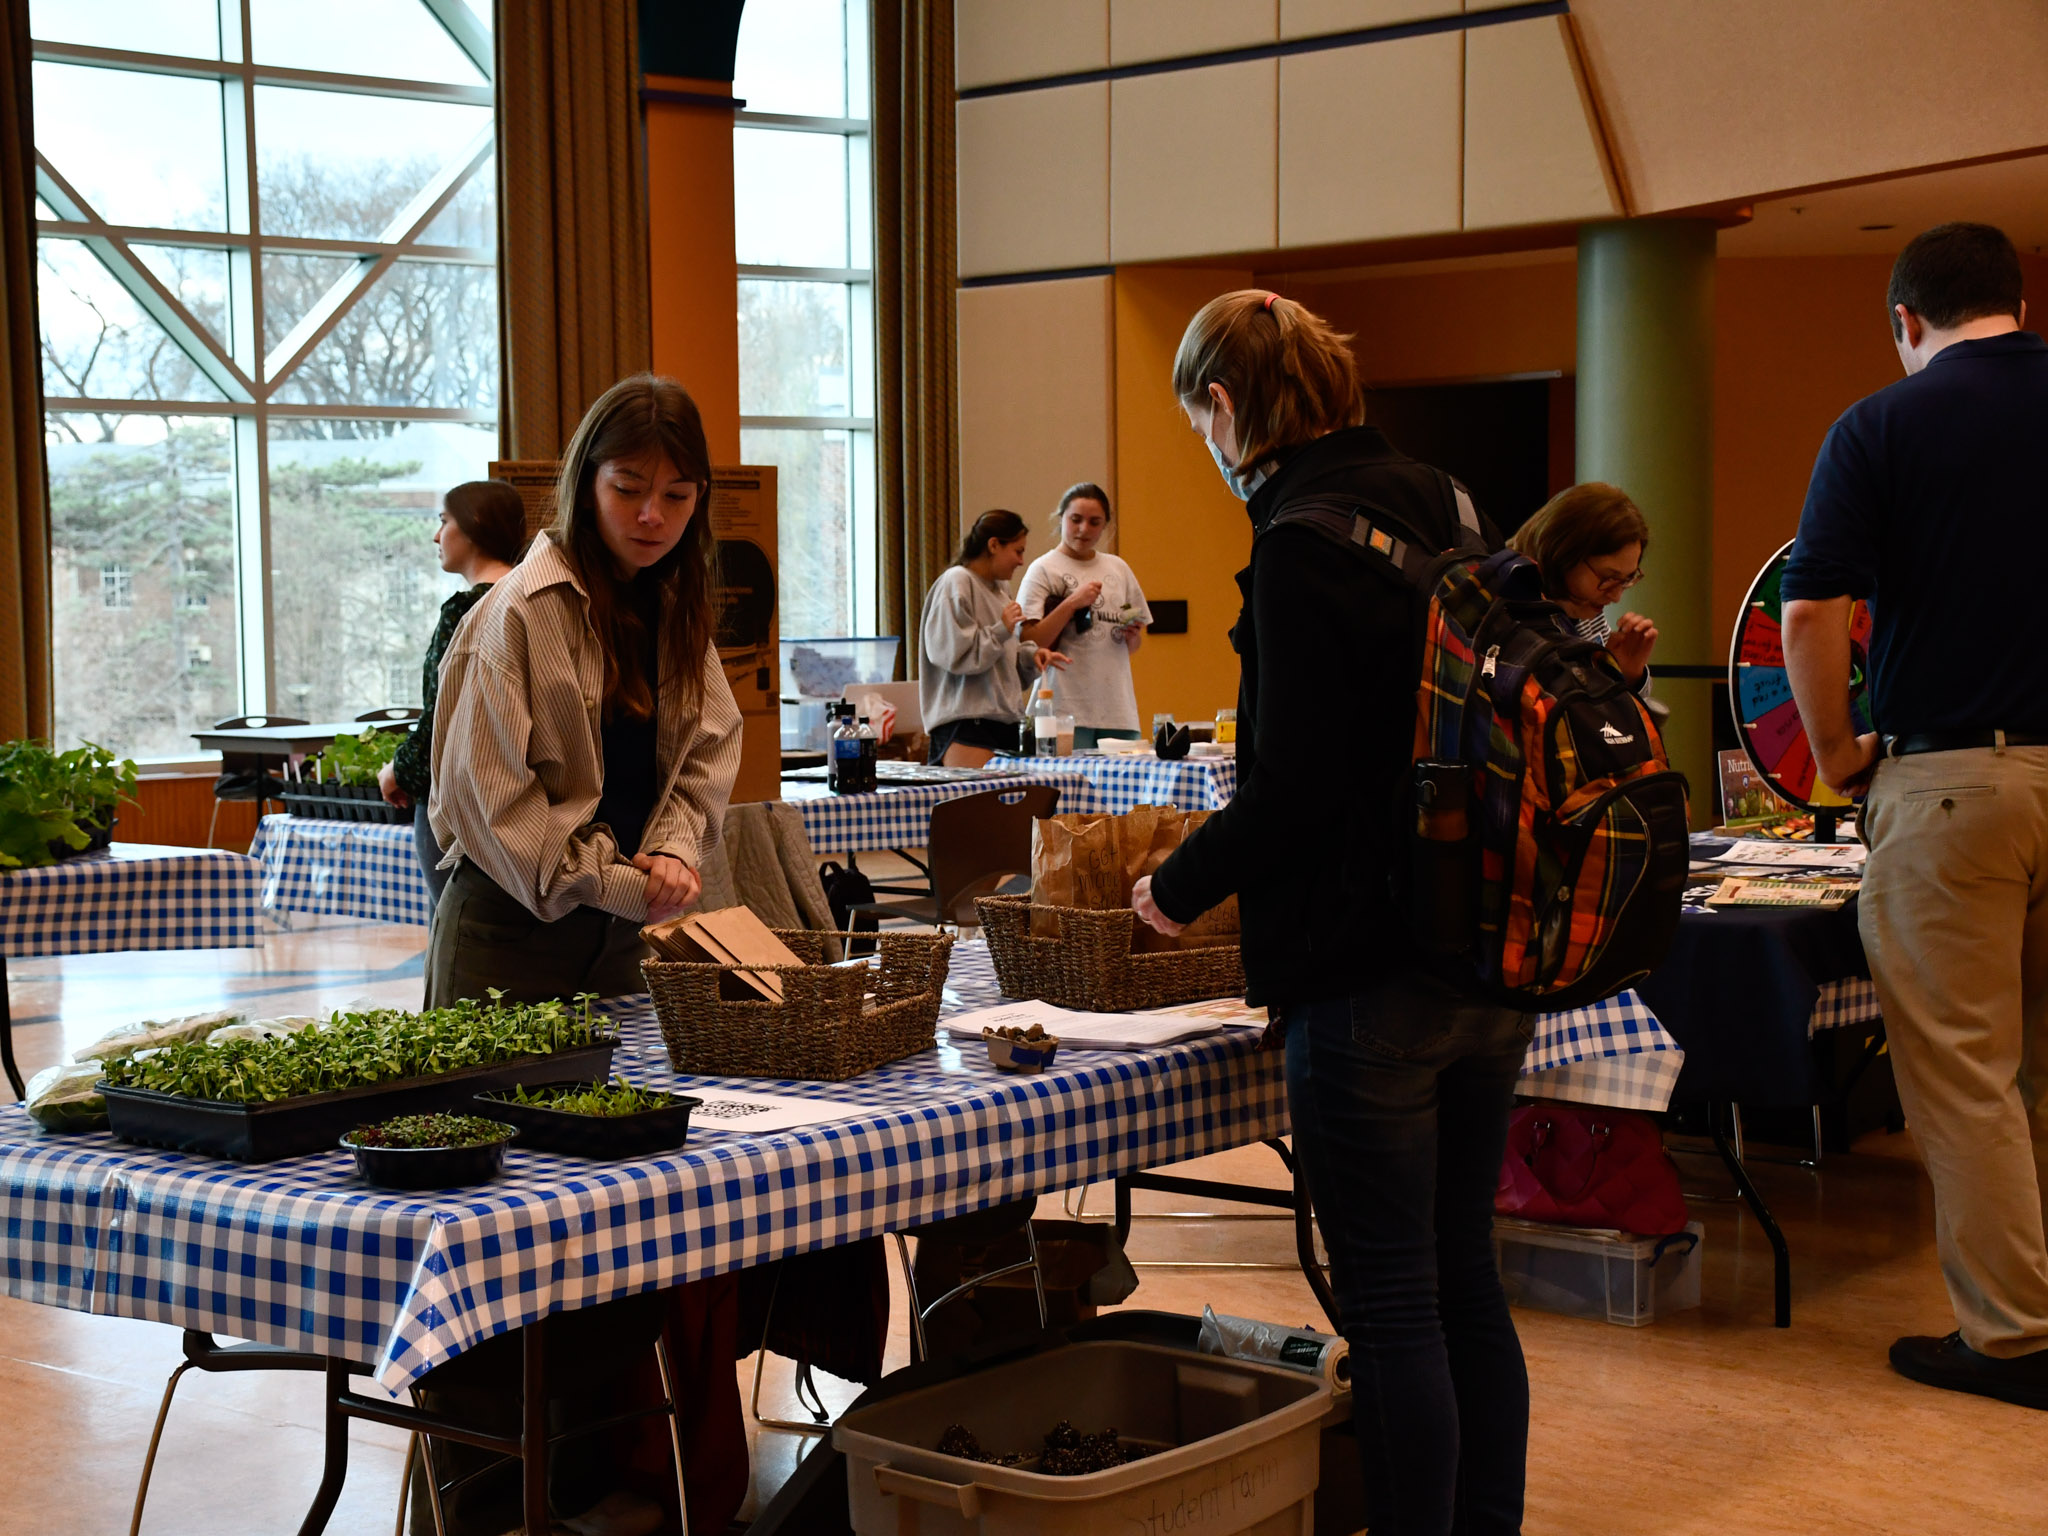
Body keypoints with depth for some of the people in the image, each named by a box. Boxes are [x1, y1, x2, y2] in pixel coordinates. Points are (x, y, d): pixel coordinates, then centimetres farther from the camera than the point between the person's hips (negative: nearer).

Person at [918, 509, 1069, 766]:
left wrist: (1031, 655, 6)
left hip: (1004, 720, 9)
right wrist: (1002, 630, -12)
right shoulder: (955, 583, -8)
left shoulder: (999, 588, 20)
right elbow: (952, 653, -17)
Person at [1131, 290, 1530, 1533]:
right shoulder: (1447, 506, 10)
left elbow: (1293, 788, -19)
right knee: (1466, 1280, 18)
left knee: (1391, 1308, 1)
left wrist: (1180, 887, -2)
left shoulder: (1305, 547, -16)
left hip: (1369, 975, -9)